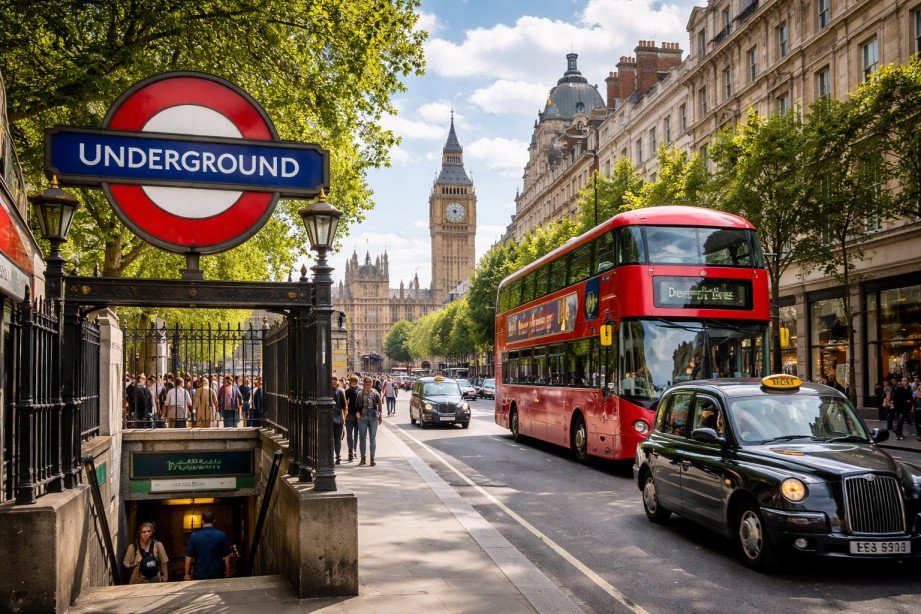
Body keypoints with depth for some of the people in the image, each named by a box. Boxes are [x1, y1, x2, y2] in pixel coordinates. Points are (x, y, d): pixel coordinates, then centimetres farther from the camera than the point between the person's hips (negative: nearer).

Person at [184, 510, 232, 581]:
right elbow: (227, 556, -2)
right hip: (218, 575, 0)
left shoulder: (194, 536, -6)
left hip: (199, 576, 0)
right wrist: (228, 573, 11)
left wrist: (187, 574, 10)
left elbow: (189, 557, -2)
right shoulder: (222, 535, -6)